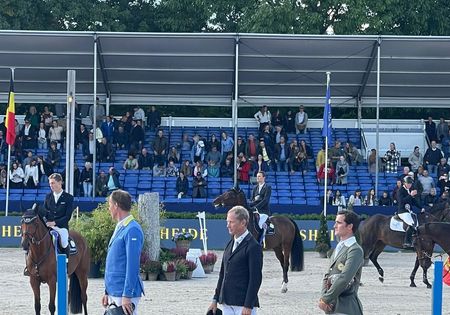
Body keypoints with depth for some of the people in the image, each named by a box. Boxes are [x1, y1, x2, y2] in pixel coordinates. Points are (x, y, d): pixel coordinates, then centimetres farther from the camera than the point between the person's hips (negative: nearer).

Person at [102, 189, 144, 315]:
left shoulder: (132, 230, -15)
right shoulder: (120, 228, 15)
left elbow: (132, 266, -20)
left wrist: (127, 296, -22)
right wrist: (107, 292, 20)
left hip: (125, 294, -9)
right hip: (114, 293, 9)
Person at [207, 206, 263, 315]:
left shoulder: (253, 247, -10)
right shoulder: (230, 244, 14)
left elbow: (255, 279, -14)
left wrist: (248, 306, -18)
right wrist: (215, 300, 16)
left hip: (243, 304, -8)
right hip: (227, 303, 8)